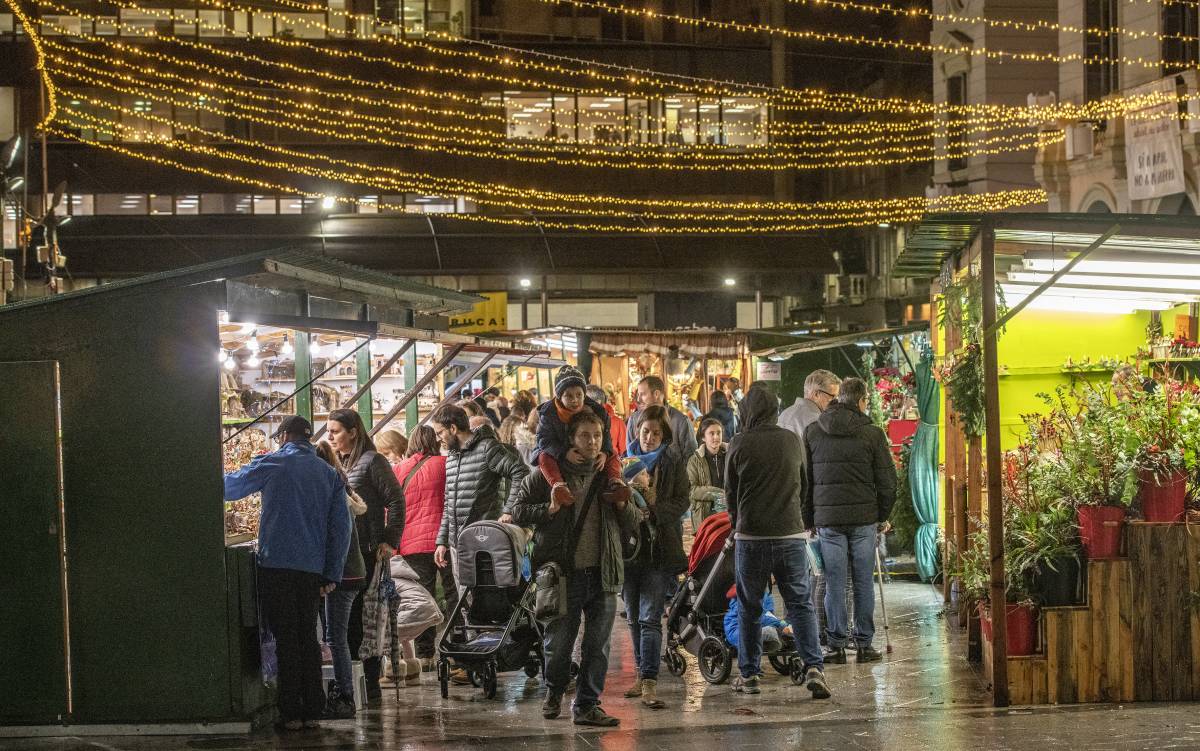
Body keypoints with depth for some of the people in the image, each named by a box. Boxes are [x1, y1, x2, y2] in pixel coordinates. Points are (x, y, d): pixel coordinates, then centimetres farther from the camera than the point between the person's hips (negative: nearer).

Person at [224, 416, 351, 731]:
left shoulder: (272, 464, -1)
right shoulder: (330, 474, 11)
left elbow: (229, 487, 8)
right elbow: (341, 527, 8)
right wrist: (332, 575, 11)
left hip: (276, 565, -4)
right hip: (313, 570, 4)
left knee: (286, 638, 0)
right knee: (308, 638, 12)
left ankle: (291, 712, -1)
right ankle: (313, 711, 10)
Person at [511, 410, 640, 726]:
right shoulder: (548, 474, 1)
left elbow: (632, 525, 16)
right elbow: (518, 511, 2)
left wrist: (622, 505, -5)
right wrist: (550, 509, -13)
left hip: (602, 574, 3)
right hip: (563, 573, -3)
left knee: (597, 645, 4)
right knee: (558, 642, 5)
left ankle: (587, 705, 13)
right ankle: (554, 692, 31)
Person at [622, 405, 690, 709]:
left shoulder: (674, 466, 5)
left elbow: (681, 503, -3)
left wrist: (653, 512, -20)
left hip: (660, 550, -3)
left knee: (650, 618, -11)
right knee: (634, 618, 10)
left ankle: (649, 683, -15)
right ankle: (642, 675, 22)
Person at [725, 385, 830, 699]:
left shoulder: (740, 444, -5)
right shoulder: (792, 440, 3)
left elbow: (730, 491, 6)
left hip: (751, 535, -2)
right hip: (792, 532, 2)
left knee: (750, 608, 10)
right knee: (801, 604, 5)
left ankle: (749, 674, 14)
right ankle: (813, 667, -10)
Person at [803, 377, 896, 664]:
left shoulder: (812, 432, 5)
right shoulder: (872, 433, -2)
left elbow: (803, 479, 8)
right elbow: (887, 480, 0)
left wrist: (808, 519, 14)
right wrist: (882, 516, 12)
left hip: (827, 519, 1)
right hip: (864, 518, -1)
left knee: (834, 584, 4)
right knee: (863, 583, 5)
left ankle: (836, 645, 4)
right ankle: (864, 644, 7)